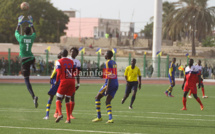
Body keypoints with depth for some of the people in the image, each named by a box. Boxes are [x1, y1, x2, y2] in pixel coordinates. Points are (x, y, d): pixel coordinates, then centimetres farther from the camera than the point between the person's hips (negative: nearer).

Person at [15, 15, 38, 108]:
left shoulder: (20, 38, -5)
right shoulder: (32, 37, 1)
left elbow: (16, 32, 19)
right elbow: (34, 32, 27)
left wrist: (19, 23, 31)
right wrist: (31, 24, 37)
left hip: (24, 60, -3)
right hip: (31, 58, 3)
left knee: (26, 80, -7)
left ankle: (33, 96, -20)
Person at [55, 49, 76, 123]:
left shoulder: (59, 62, -1)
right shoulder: (71, 62, 15)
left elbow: (59, 73, -7)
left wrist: (56, 81, 6)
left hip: (64, 81, -4)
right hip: (72, 81, 4)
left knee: (58, 98, 5)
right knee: (67, 100, 13)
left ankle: (60, 114, -20)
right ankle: (68, 118, 6)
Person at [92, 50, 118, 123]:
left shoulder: (108, 63, -10)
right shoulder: (114, 63, 17)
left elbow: (110, 76, -17)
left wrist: (107, 87, -21)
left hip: (110, 83, -8)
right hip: (116, 84, 8)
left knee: (97, 98, 5)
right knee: (107, 101, 9)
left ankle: (99, 117, 3)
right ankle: (110, 118, -7)